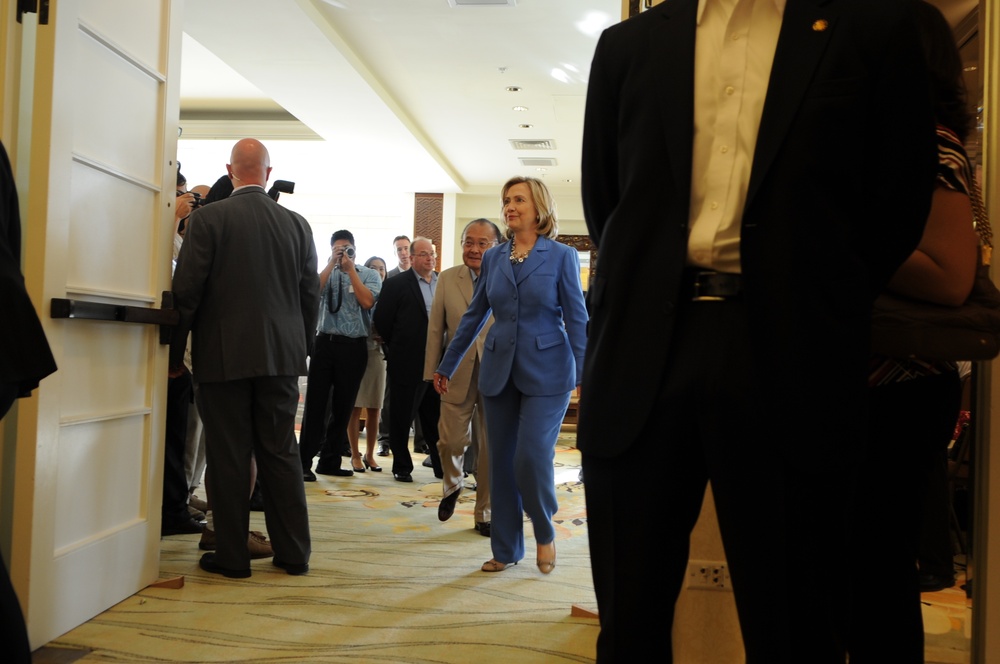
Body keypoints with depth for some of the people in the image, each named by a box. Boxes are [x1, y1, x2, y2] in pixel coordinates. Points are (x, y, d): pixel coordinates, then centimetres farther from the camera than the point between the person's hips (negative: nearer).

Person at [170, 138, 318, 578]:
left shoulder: (209, 218, -6)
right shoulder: (297, 224, 4)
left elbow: (187, 291, -7)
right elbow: (310, 295, 7)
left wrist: (175, 352, 3)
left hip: (223, 355, -3)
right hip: (282, 356, 3)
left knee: (228, 457, 5)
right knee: (281, 454, 10)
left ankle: (232, 556, 12)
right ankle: (293, 553, 16)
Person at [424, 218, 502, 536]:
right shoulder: (447, 279, 4)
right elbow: (435, 329, 6)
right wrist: (432, 372, 3)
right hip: (458, 376, 1)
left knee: (492, 447, 6)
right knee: (451, 441, 0)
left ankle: (485, 513, 23)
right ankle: (452, 486, 34)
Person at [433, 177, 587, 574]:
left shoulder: (561, 257, -3)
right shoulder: (493, 258, 8)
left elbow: (577, 319, -5)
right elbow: (474, 316, 14)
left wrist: (585, 375, -15)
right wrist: (446, 366, 15)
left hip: (546, 372, -4)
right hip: (499, 372, 5)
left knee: (531, 458, -12)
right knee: (501, 462, 7)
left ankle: (545, 533, 15)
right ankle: (505, 549, 19)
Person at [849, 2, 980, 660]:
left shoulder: (931, 142, -10)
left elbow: (950, 278, -22)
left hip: (900, 391, -9)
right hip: (868, 384, 9)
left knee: (876, 569, -2)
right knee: (870, 564, 15)